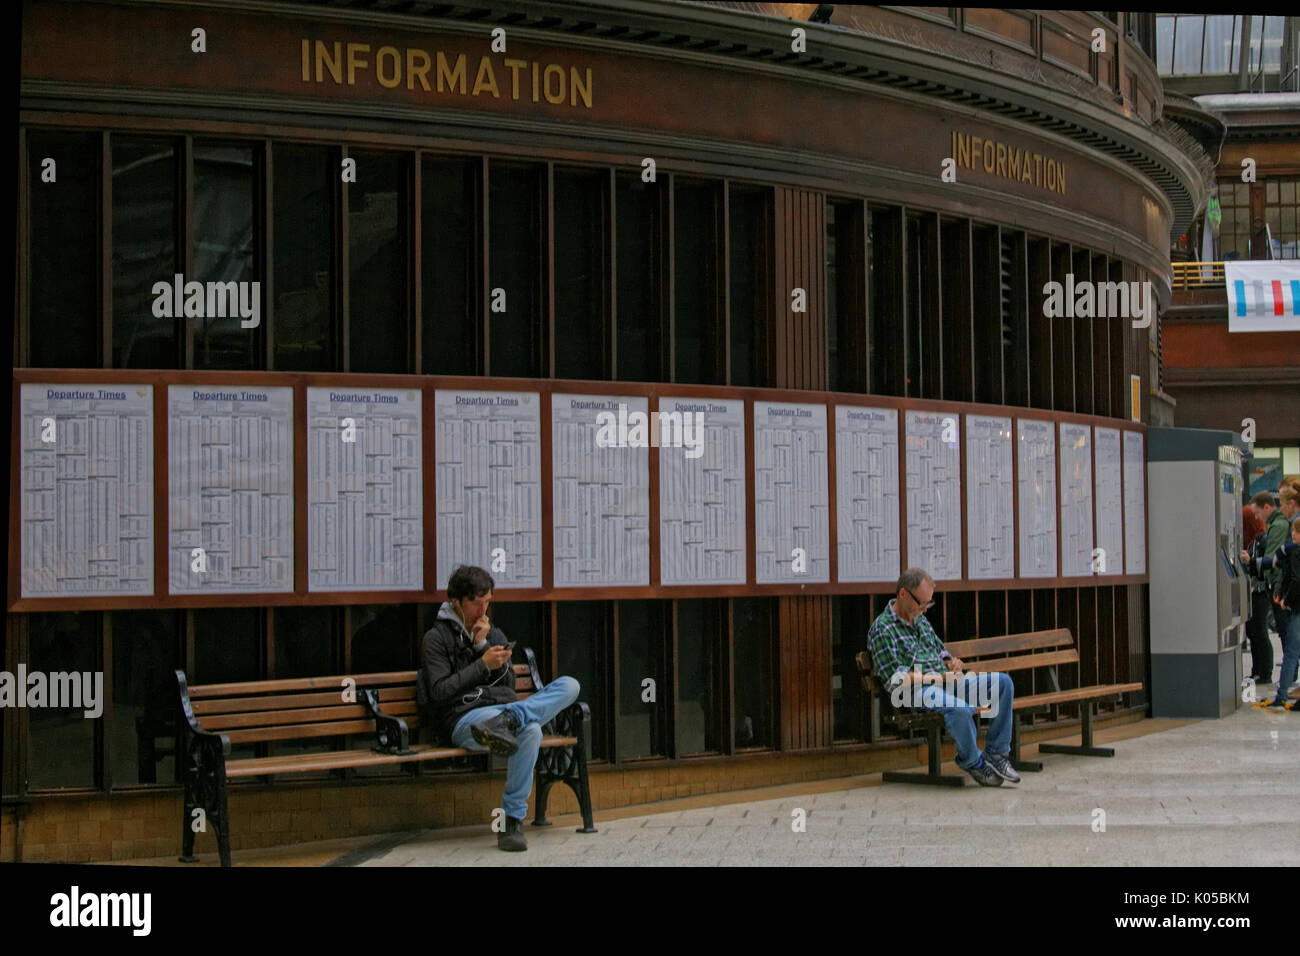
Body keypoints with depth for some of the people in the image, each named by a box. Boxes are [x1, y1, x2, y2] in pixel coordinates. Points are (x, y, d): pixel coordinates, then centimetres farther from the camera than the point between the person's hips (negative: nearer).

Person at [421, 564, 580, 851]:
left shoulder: (495, 634, 24)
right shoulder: (436, 638, 7)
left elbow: (508, 683, 13)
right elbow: (440, 691, -5)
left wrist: (482, 644, 2)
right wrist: (483, 664, -10)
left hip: (504, 705, 7)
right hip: (464, 717, -6)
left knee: (569, 686, -20)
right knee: (530, 730, -39)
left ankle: (508, 719, -41)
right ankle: (512, 819, -36)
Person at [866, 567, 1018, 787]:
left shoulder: (920, 619, 20)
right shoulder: (882, 628, -7)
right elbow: (895, 679, -14)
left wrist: (952, 662, 4)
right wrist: (937, 678, -16)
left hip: (945, 683, 9)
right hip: (917, 691, -9)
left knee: (1002, 682, -8)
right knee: (960, 710, -38)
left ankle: (996, 753, -5)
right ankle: (972, 762, -11)